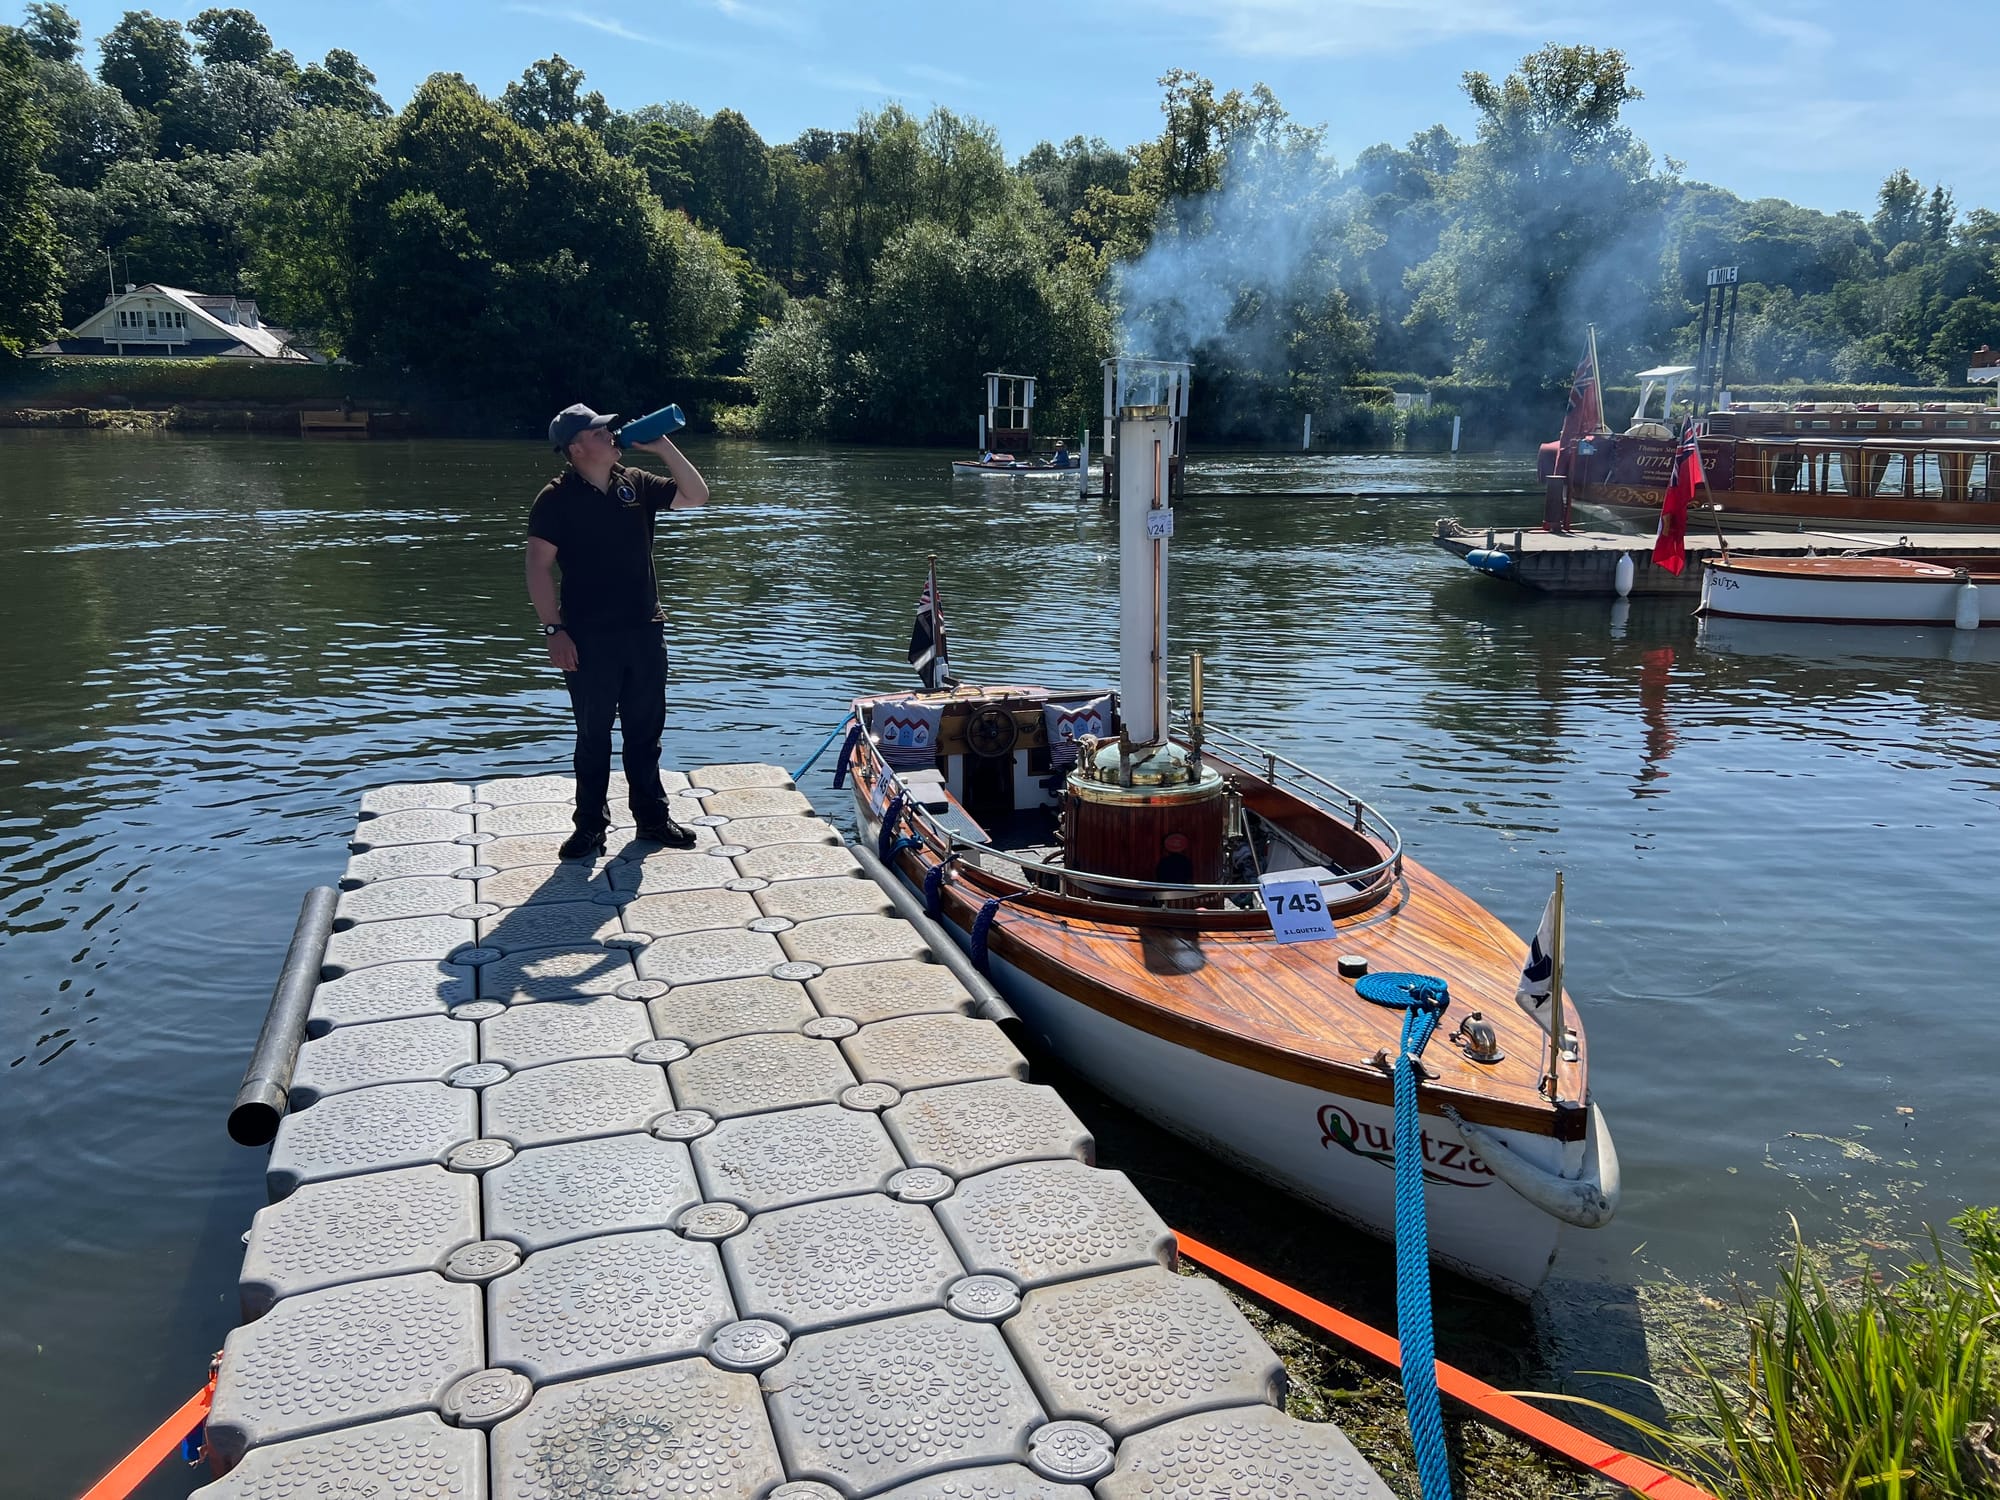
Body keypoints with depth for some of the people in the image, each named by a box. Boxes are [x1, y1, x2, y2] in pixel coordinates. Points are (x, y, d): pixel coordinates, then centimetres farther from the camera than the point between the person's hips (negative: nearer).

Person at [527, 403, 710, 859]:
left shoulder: (635, 484, 6)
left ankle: (652, 817, 25)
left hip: (645, 632, 4)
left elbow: (696, 495, 7)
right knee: (593, 735, 6)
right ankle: (590, 825, 18)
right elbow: (539, 568, -10)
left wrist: (662, 447, -3)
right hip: (589, 638, -4)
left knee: (646, 731, 13)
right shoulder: (556, 499, -8)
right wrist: (554, 630, -15)